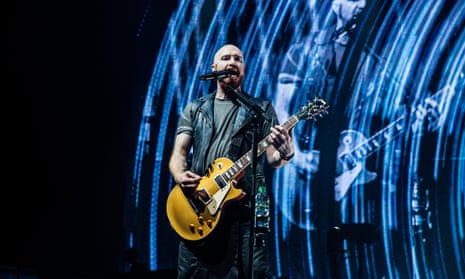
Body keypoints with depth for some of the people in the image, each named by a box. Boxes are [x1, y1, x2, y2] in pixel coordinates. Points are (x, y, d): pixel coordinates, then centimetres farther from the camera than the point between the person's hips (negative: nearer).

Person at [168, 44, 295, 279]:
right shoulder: (194, 109, 17)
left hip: (245, 211, -2)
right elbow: (179, 153, 10)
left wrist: (285, 153, -21)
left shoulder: (262, 109, 12)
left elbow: (272, 159, 4)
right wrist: (179, 175, -14)